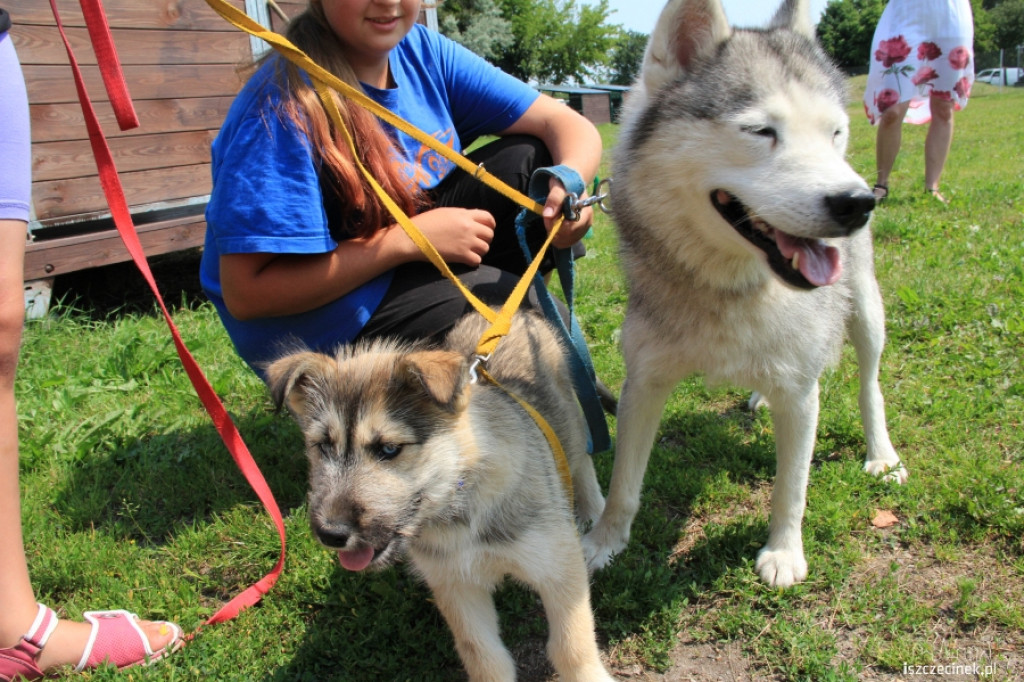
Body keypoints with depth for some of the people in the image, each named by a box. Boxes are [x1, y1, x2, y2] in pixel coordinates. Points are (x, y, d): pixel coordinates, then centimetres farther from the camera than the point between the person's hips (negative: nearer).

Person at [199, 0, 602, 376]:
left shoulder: (421, 51, -5)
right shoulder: (285, 107, -24)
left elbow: (567, 125, -6)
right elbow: (246, 293, -27)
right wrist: (410, 240, -29)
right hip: (317, 326, -7)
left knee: (531, 158, -8)